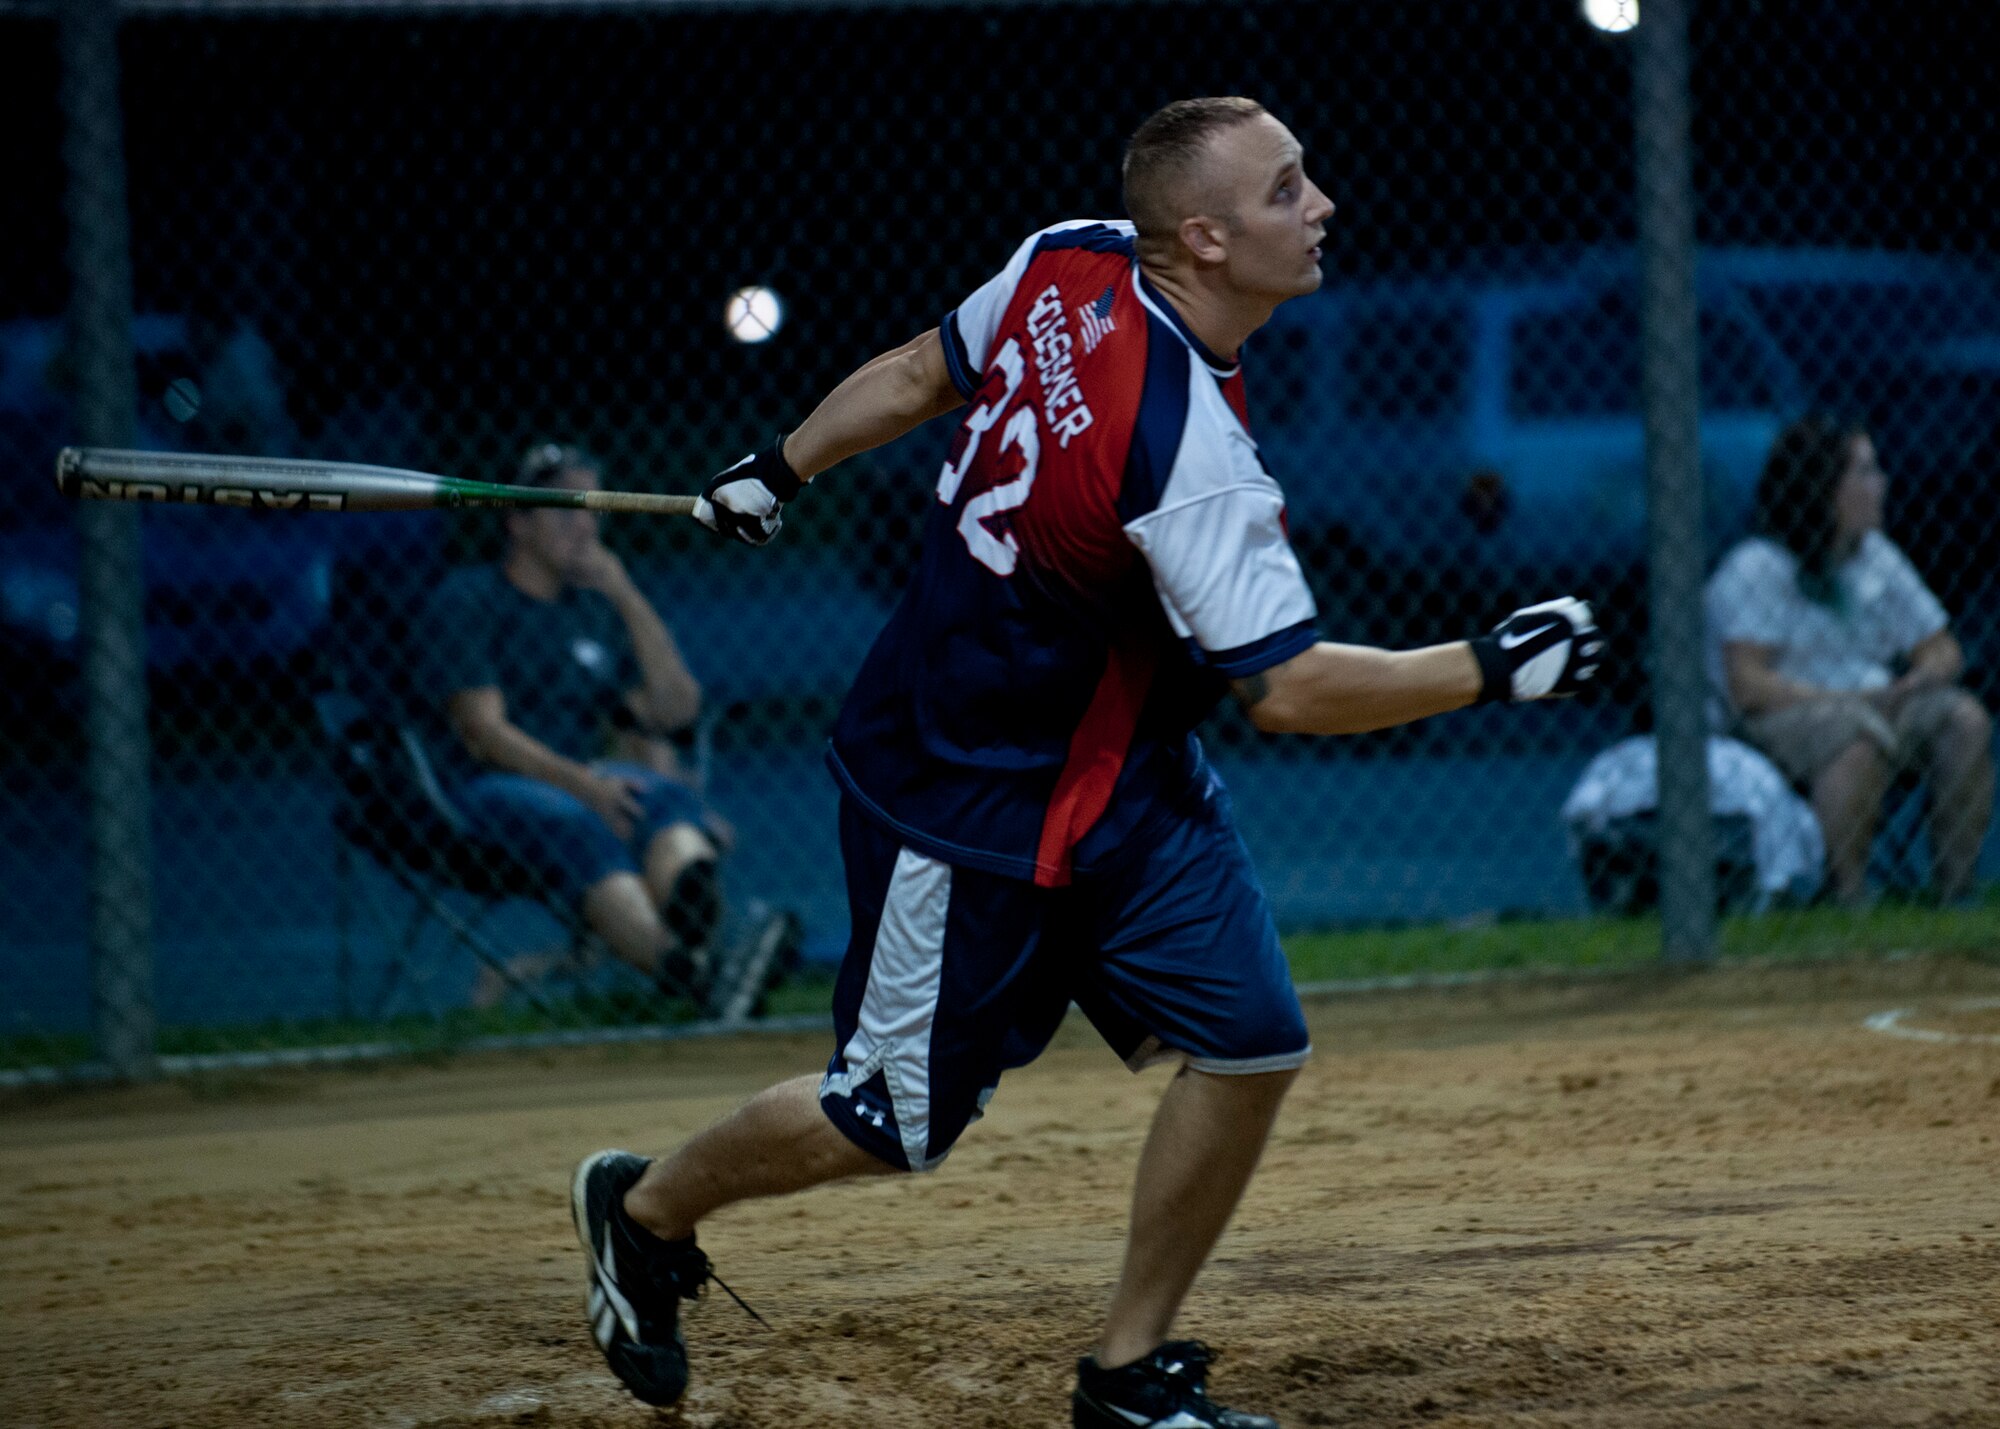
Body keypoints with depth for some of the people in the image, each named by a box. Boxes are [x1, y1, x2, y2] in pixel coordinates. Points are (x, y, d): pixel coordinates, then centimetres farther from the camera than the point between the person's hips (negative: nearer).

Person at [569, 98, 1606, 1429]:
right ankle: (647, 1208, 33)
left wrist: (784, 466, 21)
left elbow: (924, 372, 7)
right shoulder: (1186, 448, -33)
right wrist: (1492, 668, -24)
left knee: (1250, 1045, 0)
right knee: (895, 1119, 7)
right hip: (976, 807, -9)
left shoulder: (1069, 264, -9)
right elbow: (1292, 688, -30)